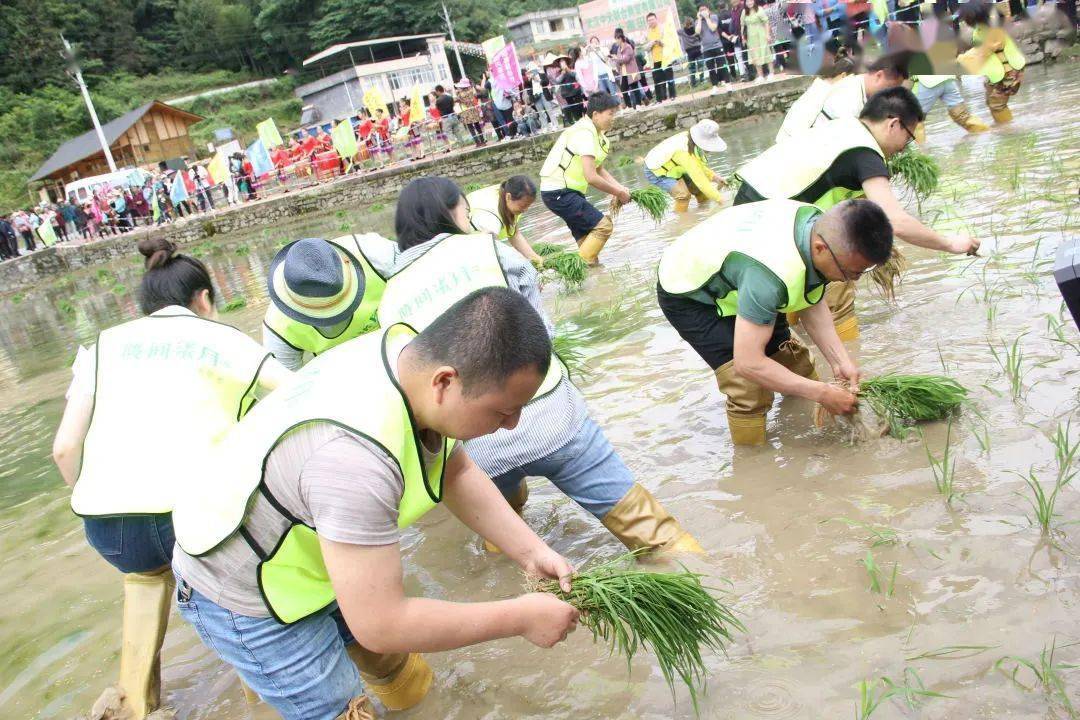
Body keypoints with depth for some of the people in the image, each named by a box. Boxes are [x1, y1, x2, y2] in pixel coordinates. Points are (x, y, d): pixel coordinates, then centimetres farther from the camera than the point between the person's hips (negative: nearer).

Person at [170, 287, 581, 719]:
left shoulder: (417, 355, -17)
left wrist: (531, 552, -11)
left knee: (389, 658, 23)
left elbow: (457, 474, -2)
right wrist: (520, 618, -26)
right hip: (248, 600, -7)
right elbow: (378, 625, -34)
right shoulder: (355, 455, -43)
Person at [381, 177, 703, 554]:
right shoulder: (486, 248, 5)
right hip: (546, 417, -2)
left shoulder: (390, 301, 11)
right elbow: (541, 328, 10)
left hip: (474, 449, 3)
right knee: (634, 517, 9)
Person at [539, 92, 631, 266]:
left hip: (559, 193, 10)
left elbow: (599, 170, 16)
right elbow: (591, 177, -26)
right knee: (603, 225, -12)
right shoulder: (584, 134, -19)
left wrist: (620, 189, 1)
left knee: (586, 234, 15)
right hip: (559, 193, -10)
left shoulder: (597, 134, 11)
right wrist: (618, 193, -15)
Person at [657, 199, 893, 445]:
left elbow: (813, 303, -4)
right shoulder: (771, 274, -44)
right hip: (686, 295, -8)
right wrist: (823, 393, -29)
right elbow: (748, 364, -39)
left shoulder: (820, 224, -18)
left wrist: (840, 360, -15)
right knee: (751, 390, -18)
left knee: (790, 359, 7)